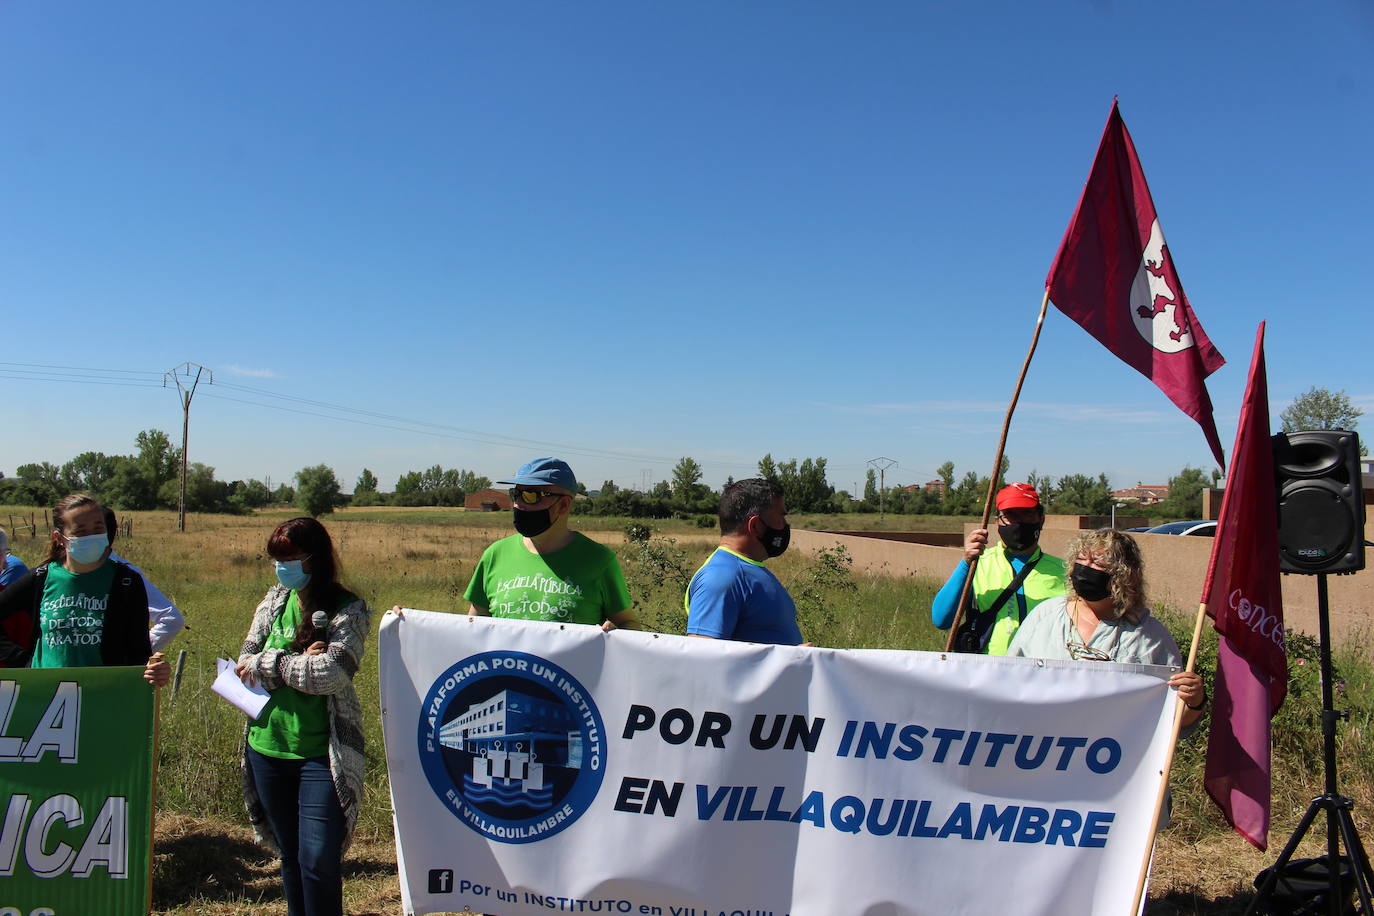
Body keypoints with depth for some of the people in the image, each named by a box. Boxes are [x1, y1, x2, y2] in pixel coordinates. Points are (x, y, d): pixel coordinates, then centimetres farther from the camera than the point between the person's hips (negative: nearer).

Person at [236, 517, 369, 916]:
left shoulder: (347, 609, -9)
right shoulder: (274, 600, 6)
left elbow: (333, 672, -22)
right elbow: (245, 665, 1)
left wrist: (268, 663, -12)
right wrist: (298, 664, -15)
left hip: (322, 753, -5)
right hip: (268, 748, 5)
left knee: (319, 859, -6)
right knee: (290, 854, 16)